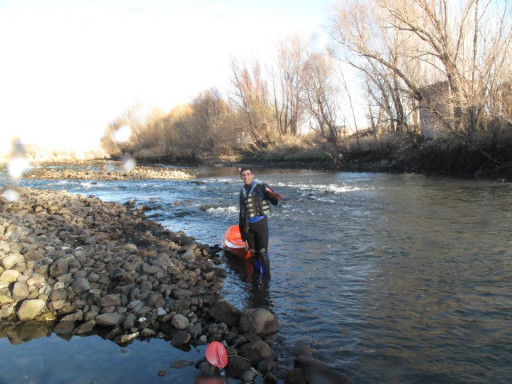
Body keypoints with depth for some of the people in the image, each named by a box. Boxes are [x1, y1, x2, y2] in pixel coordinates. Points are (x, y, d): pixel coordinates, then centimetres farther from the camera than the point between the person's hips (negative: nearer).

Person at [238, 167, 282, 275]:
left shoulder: (260, 187, -9)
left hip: (261, 223, -6)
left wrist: (273, 196, -41)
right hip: (248, 225, 6)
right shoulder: (243, 191, 10)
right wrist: (242, 228, 17)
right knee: (253, 253, 15)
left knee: (262, 252, -7)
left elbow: (275, 202, -18)